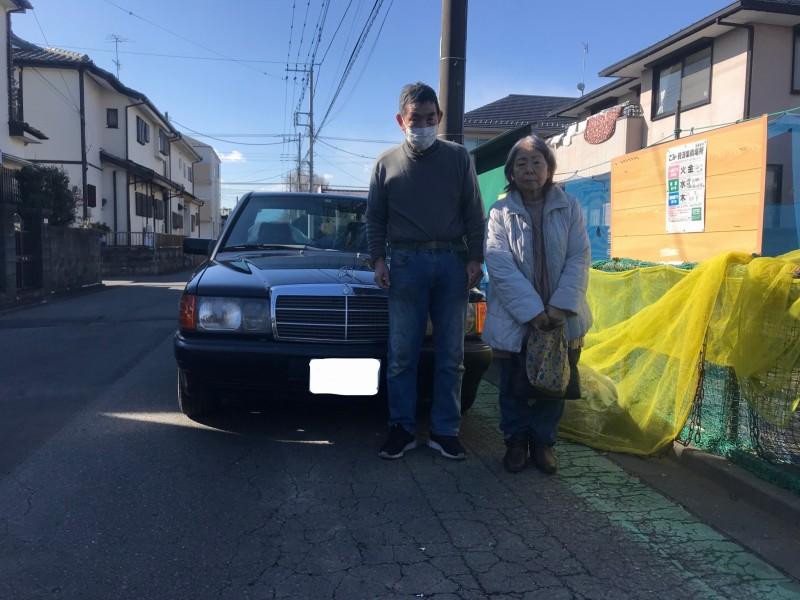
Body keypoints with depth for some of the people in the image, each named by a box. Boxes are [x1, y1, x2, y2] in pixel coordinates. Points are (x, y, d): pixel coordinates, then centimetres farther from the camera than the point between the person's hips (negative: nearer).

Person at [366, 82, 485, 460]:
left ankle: (445, 431, 14)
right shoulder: (387, 163, 9)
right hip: (406, 262, 0)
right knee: (401, 353, 1)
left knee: (450, 354, 4)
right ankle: (402, 429, 12)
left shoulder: (458, 157, 8)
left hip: (452, 261, 1)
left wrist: (475, 258, -1)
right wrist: (378, 259, -1)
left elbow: (474, 215, 7)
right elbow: (374, 219, 10)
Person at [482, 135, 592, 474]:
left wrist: (561, 306, -15)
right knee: (513, 386, 9)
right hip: (513, 319, -1)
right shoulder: (500, 212, -2)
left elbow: (579, 259, -3)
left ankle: (543, 441, 29)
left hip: (560, 318, 2)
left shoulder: (569, 208, 3)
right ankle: (516, 441, 28)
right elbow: (500, 266, -11)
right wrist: (532, 310, -19)